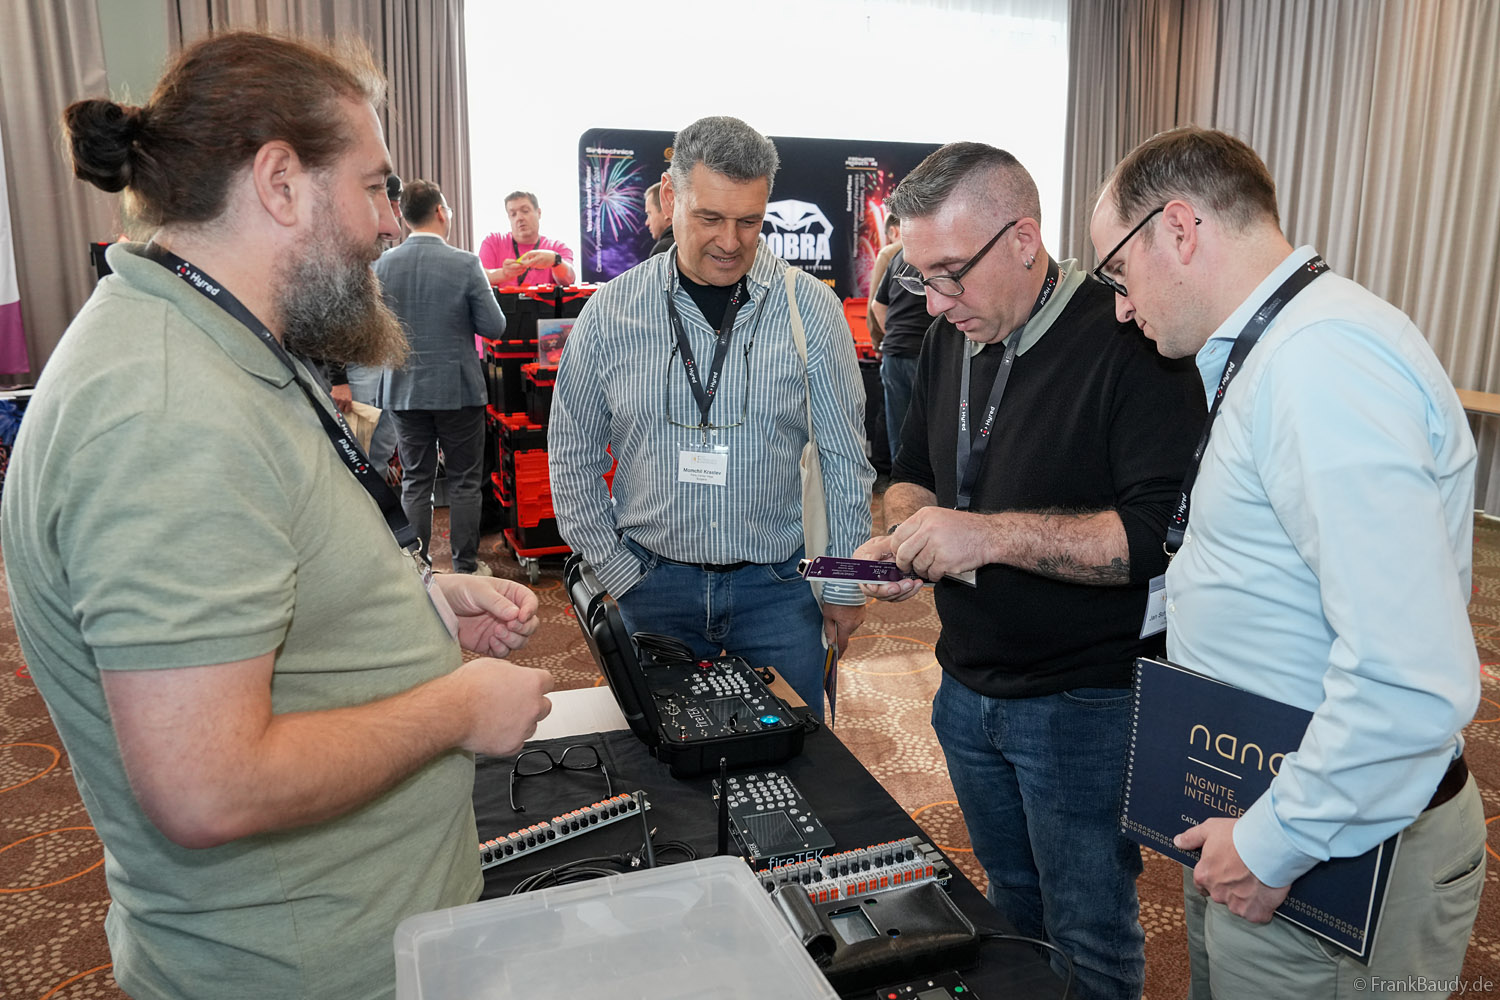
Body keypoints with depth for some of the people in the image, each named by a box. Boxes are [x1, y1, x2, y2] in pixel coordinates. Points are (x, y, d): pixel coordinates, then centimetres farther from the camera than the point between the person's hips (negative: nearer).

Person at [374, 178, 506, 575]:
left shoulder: (381, 265, -3)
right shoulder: (465, 264, -13)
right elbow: (494, 327, -10)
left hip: (404, 389, 3)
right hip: (458, 389, -3)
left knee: (415, 482, 11)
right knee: (464, 482, 8)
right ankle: (466, 566, 15)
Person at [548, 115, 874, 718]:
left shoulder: (811, 309, -5)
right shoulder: (612, 312, -4)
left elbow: (844, 458, 0)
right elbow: (573, 455, 4)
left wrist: (845, 584, 1)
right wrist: (616, 570, 1)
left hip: (777, 585, 0)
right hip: (653, 583, 1)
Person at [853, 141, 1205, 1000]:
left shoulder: (1129, 342, -19)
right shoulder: (953, 338, 5)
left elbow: (1166, 529, -27)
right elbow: (913, 475, 14)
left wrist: (993, 534, -30)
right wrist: (908, 535, -7)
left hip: (1087, 704, -6)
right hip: (969, 688, 7)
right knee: (1013, 906, 25)